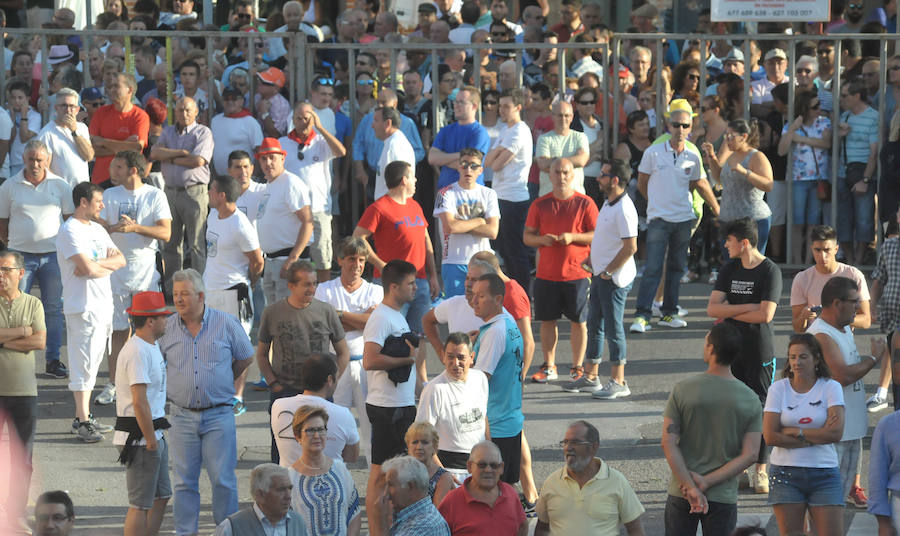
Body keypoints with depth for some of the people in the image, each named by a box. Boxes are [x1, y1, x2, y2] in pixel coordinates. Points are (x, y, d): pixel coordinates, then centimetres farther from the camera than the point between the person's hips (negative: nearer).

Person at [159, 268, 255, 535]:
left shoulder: (226, 323, -1)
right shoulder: (166, 328, 2)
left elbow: (245, 358, 13)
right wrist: (175, 387, 12)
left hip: (218, 414, -1)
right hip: (182, 415, 1)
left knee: (223, 480, -2)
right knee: (185, 482, 4)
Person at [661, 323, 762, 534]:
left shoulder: (682, 390, -6)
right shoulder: (750, 400, -4)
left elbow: (669, 443, -12)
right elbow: (750, 455, -9)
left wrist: (690, 486, -14)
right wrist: (706, 482, -12)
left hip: (680, 493, 0)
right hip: (724, 496, 0)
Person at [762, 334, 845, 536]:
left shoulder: (831, 388, 2)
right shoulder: (778, 388, 3)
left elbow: (835, 434, -11)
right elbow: (770, 436, -8)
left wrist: (793, 431, -10)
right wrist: (816, 437, -9)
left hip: (824, 473, 0)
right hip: (786, 473, 0)